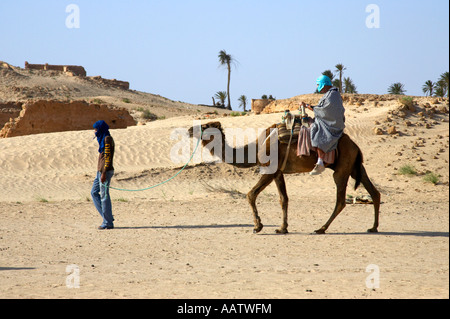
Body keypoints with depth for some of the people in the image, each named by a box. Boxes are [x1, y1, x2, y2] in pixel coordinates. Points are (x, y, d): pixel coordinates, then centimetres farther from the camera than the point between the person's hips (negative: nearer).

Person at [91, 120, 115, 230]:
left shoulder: (107, 139, -12)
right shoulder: (103, 139, 17)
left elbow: (108, 157, -18)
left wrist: (104, 173, -22)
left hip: (105, 171, -10)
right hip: (100, 171, 10)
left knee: (104, 196, -6)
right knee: (94, 192, 13)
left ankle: (108, 223, 0)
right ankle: (107, 217, 13)